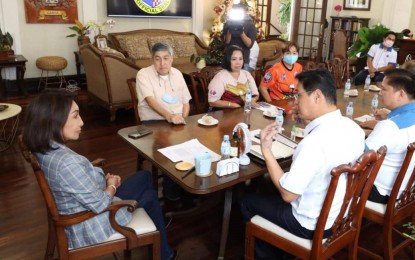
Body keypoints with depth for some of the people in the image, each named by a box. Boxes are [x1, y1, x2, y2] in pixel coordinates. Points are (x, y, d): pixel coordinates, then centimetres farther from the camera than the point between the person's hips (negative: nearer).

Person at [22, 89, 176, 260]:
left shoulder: (44, 149, -8)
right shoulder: (67, 163, -37)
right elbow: (100, 204, -27)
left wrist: (105, 178, -4)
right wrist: (112, 185, -8)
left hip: (80, 208, 8)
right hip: (92, 226, -8)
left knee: (144, 177, 18)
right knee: (150, 196, 14)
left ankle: (158, 222, 43)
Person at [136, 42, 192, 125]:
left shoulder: (177, 73, 13)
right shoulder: (143, 74, -3)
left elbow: (185, 102, 15)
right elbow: (150, 101, -17)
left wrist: (182, 120, -3)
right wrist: (169, 116, -30)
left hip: (178, 120, 4)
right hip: (153, 122, -4)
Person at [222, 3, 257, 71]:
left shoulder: (250, 25, 0)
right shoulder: (228, 23, 4)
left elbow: (249, 44, -11)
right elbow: (226, 42, -5)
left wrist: (242, 32, -24)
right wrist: (229, 31, -22)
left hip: (244, 61, -1)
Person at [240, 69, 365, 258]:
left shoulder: (315, 142, -35)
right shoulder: (353, 127, -8)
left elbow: (288, 195, -26)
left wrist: (266, 150, -20)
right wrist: (308, 121, 4)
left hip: (313, 225, -8)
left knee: (247, 202, 13)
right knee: (271, 189, 27)